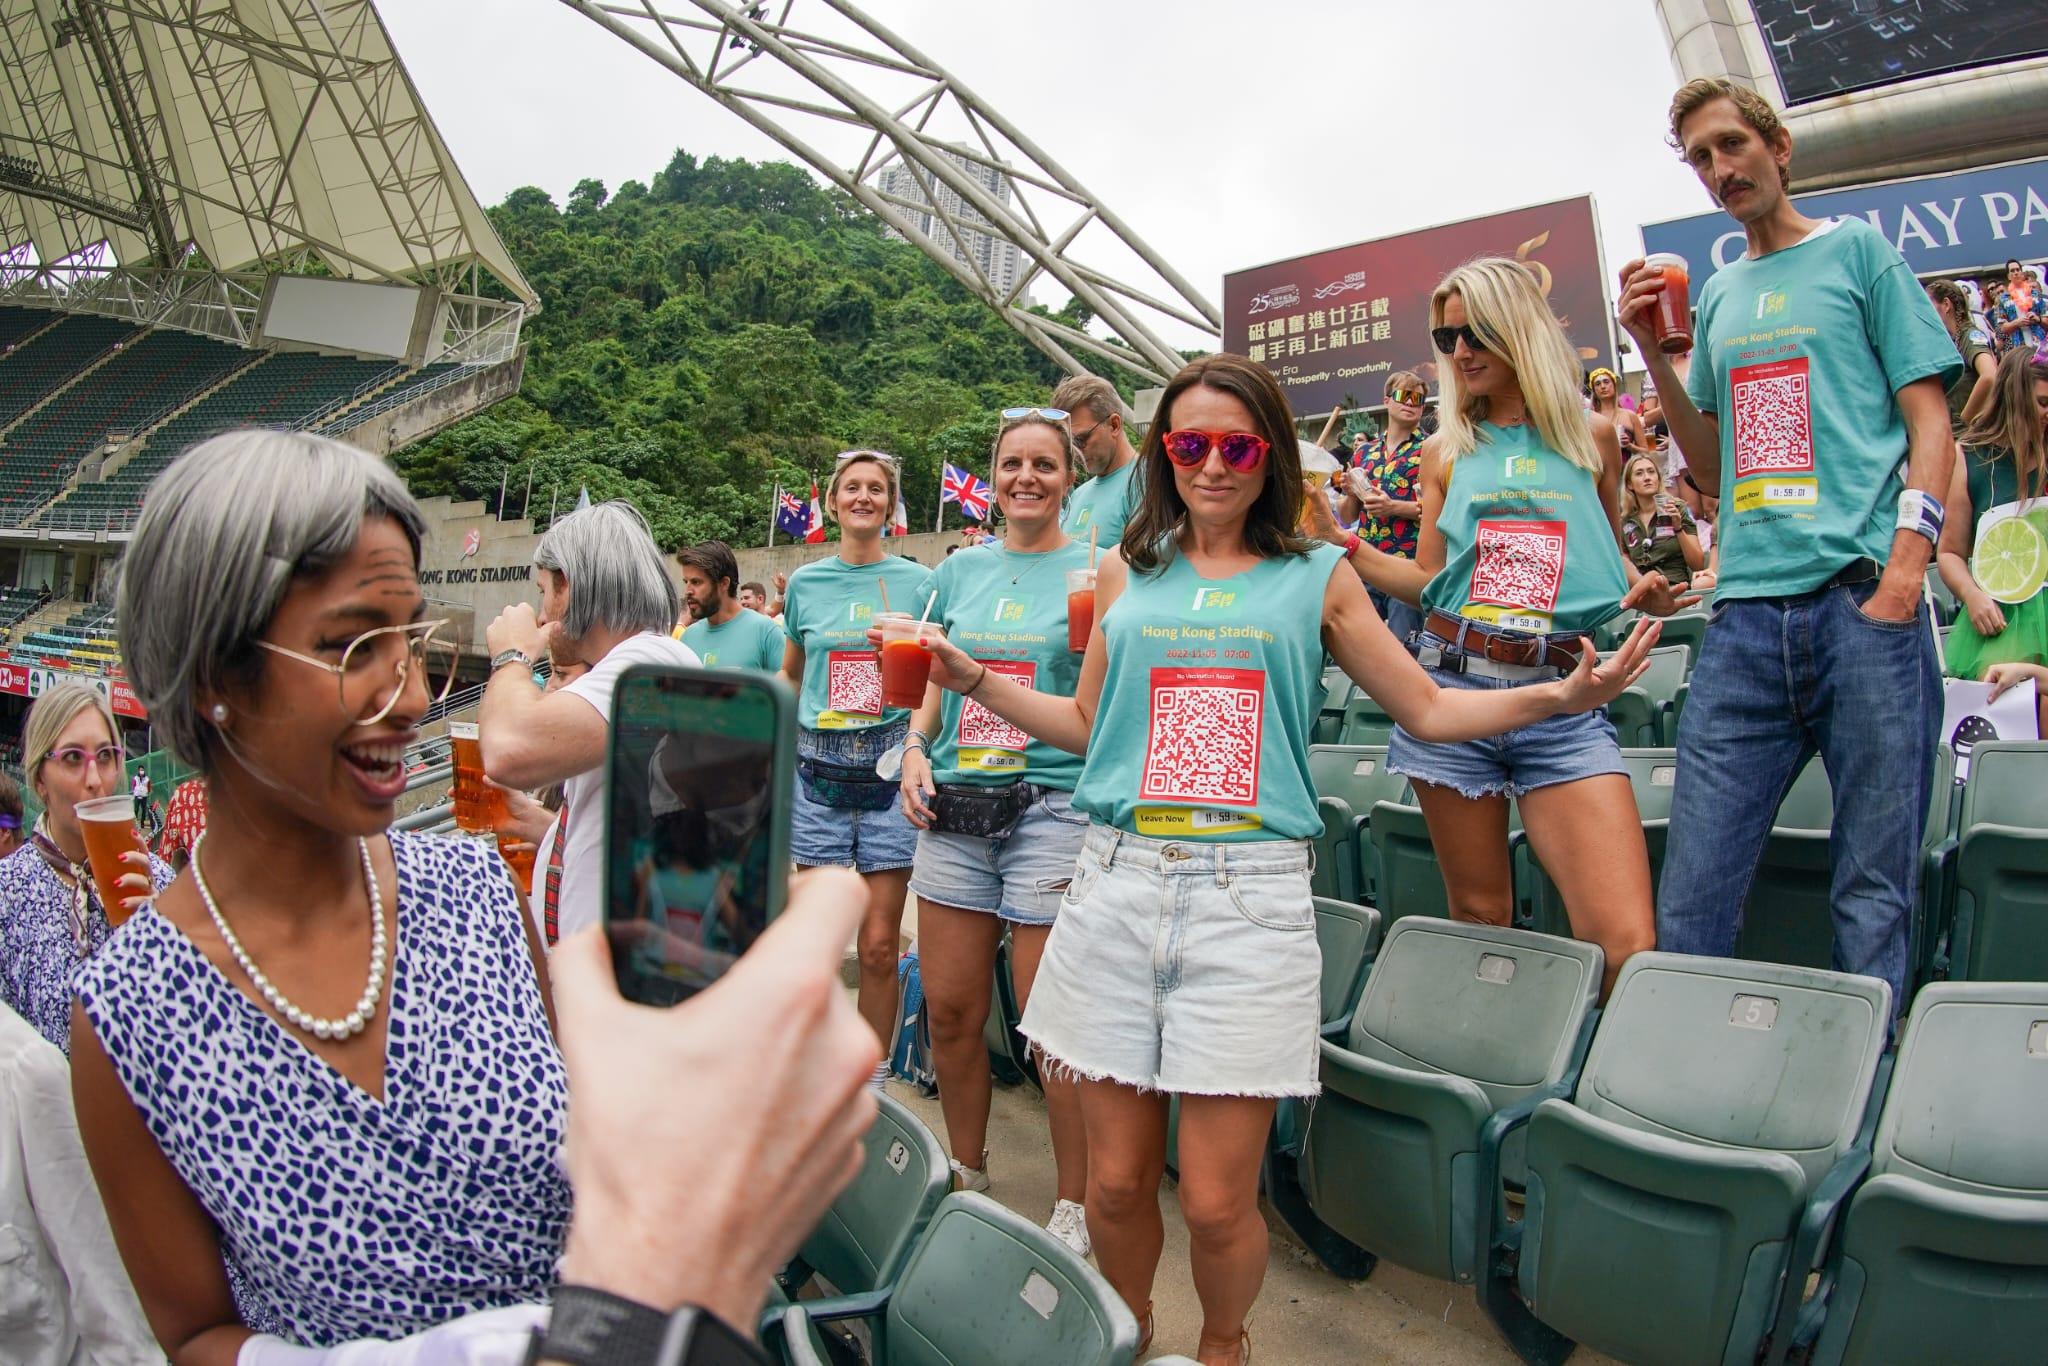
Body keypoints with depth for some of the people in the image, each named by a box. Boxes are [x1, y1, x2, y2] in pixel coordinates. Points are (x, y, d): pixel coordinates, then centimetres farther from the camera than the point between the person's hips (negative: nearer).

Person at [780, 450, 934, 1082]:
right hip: (819, 770, 2)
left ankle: (872, 1076, 15)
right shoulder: (805, 583, 9)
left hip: (890, 772, -1)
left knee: (879, 944, -1)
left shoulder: (917, 582, 3)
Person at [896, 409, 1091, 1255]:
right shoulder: (960, 571, 14)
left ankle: (1075, 1205, 16)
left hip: (1052, 806, -4)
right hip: (955, 806, 5)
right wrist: (915, 749, 3)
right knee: (949, 1010, 9)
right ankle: (966, 1176, 30)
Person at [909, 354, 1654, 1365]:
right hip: (1116, 885, 2)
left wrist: (1563, 694, 2)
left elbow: (1428, 709, 15)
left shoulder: (1317, 578, 10)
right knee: (1116, 1180, 8)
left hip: (1248, 895, -2)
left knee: (1216, 1202, 0)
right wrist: (972, 679, 13)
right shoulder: (1126, 573, 15)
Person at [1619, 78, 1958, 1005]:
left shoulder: (1859, 252, 10)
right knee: (1691, 886, 0)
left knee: (1874, 889, 0)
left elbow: (1929, 420, 4)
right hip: (1747, 614, 4)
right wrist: (1654, 352, 11)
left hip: (1862, 599, -3)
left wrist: (1907, 563, -11)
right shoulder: (1717, 294, 22)